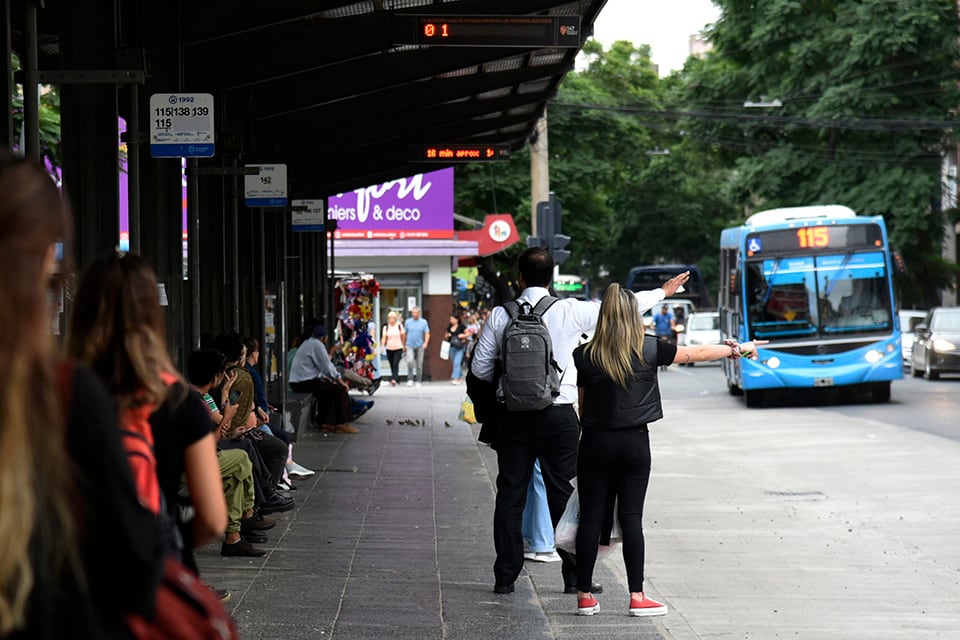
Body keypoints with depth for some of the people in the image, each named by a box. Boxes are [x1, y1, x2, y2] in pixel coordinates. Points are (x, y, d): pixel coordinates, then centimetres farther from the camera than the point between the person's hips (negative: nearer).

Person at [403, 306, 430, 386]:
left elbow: (427, 333, -1)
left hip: (420, 346, 1)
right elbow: (404, 333, 11)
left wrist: (426, 342, -18)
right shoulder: (408, 322, 5)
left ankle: (418, 381, 12)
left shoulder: (424, 322, 3)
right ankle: (410, 380, -12)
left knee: (419, 364, 3)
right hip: (410, 346, -1)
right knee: (410, 362, -19)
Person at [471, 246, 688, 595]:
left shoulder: (500, 316, -2)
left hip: (514, 417, 1)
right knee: (563, 494, 5)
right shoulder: (570, 311, -6)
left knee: (510, 495, 8)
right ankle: (575, 576, 7)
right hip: (558, 416, -1)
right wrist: (663, 292, 20)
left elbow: (480, 367, 3)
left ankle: (505, 576, 9)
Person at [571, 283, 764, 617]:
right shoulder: (647, 350, -3)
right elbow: (696, 353, 9)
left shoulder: (584, 356, -3)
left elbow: (579, 406, 1)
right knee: (631, 518, 3)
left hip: (595, 442, 0)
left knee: (591, 517, 4)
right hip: (634, 442, 0)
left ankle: (584, 596, 7)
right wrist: (738, 349, 22)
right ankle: (637, 598, 3)